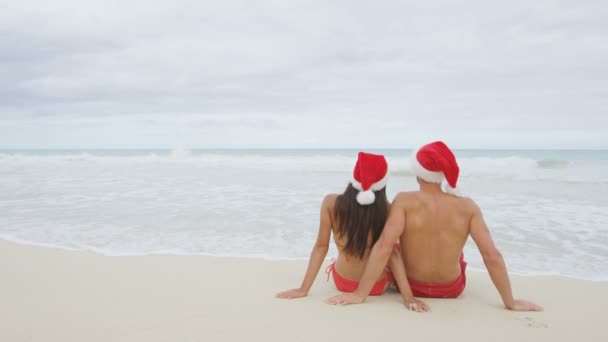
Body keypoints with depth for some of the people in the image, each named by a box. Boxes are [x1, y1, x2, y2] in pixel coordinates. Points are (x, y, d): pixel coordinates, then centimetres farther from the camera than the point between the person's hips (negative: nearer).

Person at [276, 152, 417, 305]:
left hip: (342, 282, 2)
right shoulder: (386, 209, -23)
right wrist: (407, 294, -17)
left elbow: (321, 246, -16)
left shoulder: (331, 203, -19)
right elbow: (391, 253, -22)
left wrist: (303, 289, -9)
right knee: (399, 247, 31)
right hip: (377, 287, -2)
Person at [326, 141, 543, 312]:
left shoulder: (404, 201, -24)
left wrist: (359, 295, -29)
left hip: (411, 286, -1)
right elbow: (492, 255, -20)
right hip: (452, 289, 2)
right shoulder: (467, 207, -19)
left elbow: (383, 247, -32)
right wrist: (510, 302, -9)